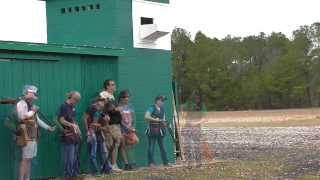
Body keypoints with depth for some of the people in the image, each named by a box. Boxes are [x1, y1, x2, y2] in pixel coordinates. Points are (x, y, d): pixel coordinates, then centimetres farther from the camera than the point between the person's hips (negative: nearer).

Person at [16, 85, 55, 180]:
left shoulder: (31, 105, 18)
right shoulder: (21, 103, -9)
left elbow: (37, 119, 24)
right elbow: (22, 117, -23)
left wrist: (48, 127, 23)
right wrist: (33, 111, -10)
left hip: (33, 136, 9)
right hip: (26, 136, -9)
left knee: (29, 159, 9)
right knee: (25, 159, -10)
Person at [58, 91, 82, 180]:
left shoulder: (73, 107, 15)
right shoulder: (64, 106, -10)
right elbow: (61, 120, -18)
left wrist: (78, 130, 16)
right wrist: (71, 125, -29)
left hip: (75, 134, 9)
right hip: (68, 136, -9)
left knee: (76, 156, 12)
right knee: (70, 157, -8)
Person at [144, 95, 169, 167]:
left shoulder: (162, 109, 13)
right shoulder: (152, 108, -8)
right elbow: (146, 116, -20)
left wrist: (164, 123, -2)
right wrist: (155, 119, -24)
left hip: (160, 130, 7)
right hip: (152, 130, -6)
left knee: (162, 146, 10)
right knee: (151, 146, -4)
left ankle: (165, 162, 14)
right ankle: (151, 163, -2)